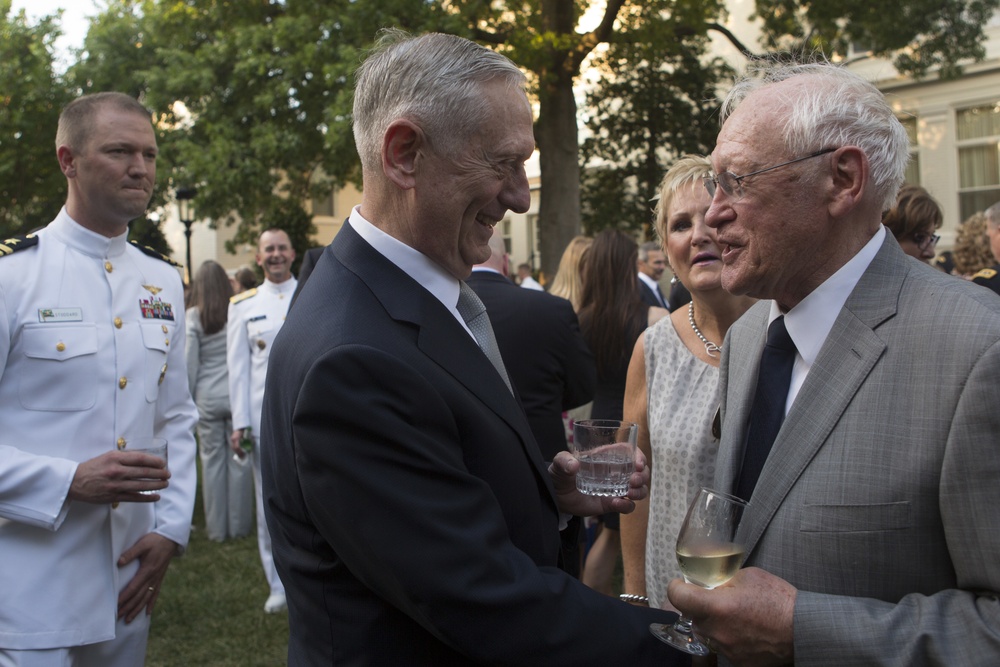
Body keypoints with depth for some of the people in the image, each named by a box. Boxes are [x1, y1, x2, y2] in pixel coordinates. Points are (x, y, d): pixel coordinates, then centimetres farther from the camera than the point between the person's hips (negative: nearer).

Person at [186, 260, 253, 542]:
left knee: (212, 459, 8)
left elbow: (190, 363, -1)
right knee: (238, 459, 7)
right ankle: (239, 524, 14)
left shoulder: (194, 316, -5)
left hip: (208, 397, 0)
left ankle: (216, 527, 15)